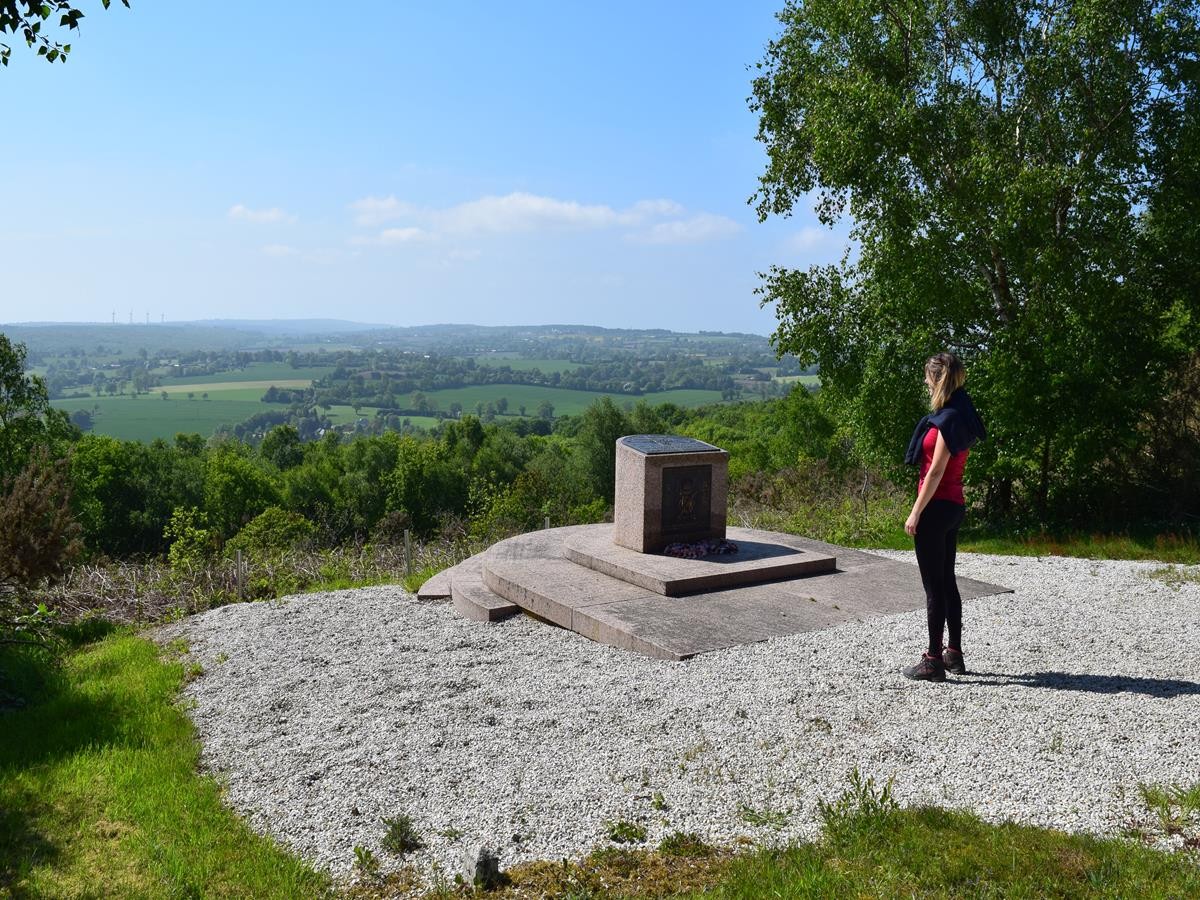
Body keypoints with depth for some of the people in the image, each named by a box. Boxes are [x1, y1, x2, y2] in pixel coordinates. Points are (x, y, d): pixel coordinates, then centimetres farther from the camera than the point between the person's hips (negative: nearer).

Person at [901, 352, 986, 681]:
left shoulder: (947, 419, -17)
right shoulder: (962, 415, 11)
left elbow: (935, 472, -18)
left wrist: (915, 513, -16)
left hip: (936, 507, -10)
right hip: (954, 505, 10)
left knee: (934, 584, -3)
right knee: (946, 580, 15)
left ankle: (933, 660, 5)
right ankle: (954, 654, 23)